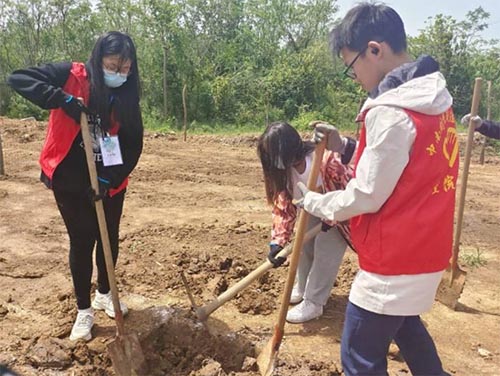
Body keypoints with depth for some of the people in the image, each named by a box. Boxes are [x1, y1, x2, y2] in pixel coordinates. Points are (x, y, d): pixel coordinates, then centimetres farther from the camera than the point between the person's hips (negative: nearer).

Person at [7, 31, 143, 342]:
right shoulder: (72, 77, -13)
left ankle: (104, 294, 37)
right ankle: (84, 310, 21)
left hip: (110, 182, 3)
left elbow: (133, 146, -6)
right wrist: (63, 99, -33)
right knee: (82, 242, 4)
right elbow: (18, 79, -21)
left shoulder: (127, 95, -5)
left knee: (109, 239, 13)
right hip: (70, 180, -3)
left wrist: (110, 180, -16)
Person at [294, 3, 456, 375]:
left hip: (395, 261, -9)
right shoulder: (432, 100, 6)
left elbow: (366, 197, -20)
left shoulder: (391, 112, -23)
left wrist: (312, 201, -3)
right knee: (405, 325, 30)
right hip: (424, 249, 9)